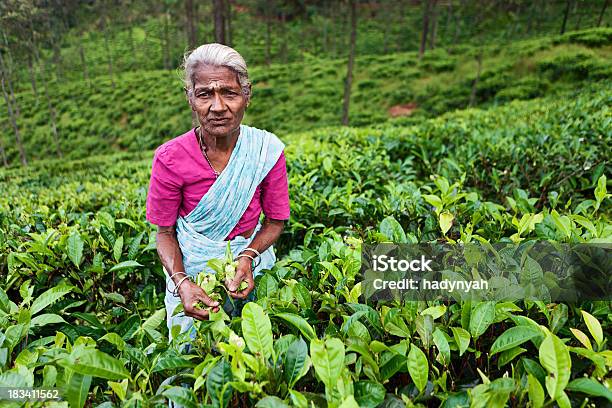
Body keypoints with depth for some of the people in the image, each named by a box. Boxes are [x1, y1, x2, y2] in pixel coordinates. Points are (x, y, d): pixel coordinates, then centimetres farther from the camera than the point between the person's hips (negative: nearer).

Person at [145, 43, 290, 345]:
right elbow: (165, 232, -10)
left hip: (251, 257, 1)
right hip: (190, 268, 0)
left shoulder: (267, 150, -18)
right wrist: (181, 282, -26)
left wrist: (248, 257, -25)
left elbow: (275, 221, -8)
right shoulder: (170, 159, -20)